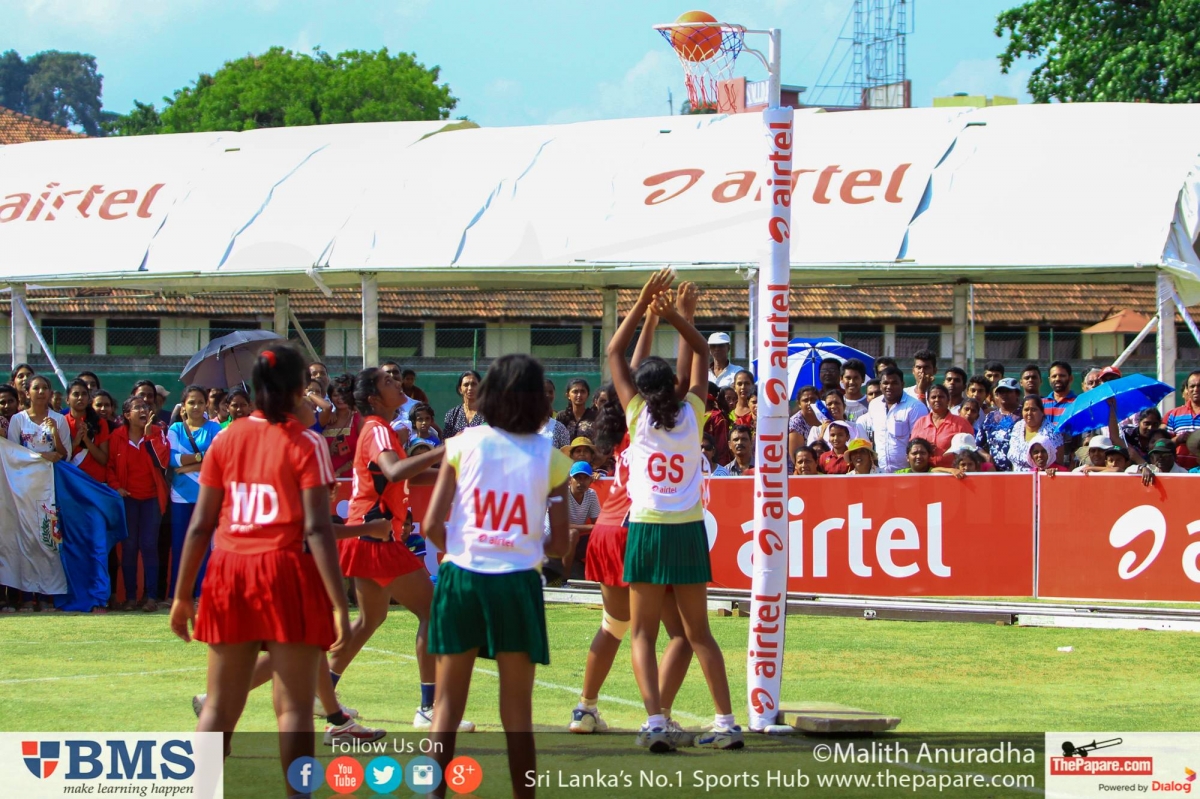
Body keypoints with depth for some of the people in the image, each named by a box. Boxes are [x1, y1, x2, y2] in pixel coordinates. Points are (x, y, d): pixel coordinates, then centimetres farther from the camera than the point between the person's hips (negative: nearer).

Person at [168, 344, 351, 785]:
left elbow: (200, 525, 5)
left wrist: (182, 596, 11)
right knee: (294, 706, 0)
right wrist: (338, 603, -11)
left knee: (220, 706, 10)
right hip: (287, 572, -4)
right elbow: (316, 528, -12)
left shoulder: (225, 440, 6)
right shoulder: (306, 443, -5)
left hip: (229, 572, 4)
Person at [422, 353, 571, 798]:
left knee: (448, 703, 7)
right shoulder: (549, 457, -1)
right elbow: (560, 543, 0)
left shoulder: (462, 445, -2)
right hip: (518, 582, 0)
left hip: (462, 578, 0)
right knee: (518, 710, 7)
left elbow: (432, 525, -4)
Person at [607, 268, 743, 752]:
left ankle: (655, 721, -14)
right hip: (690, 530, 3)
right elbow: (701, 352, 14)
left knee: (643, 634, 2)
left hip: (648, 529, -2)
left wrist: (644, 305, 5)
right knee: (698, 633, 10)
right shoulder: (692, 413, 1)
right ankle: (726, 723, 4)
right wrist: (672, 314, 4)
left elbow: (615, 353, 7)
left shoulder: (638, 415, -3)